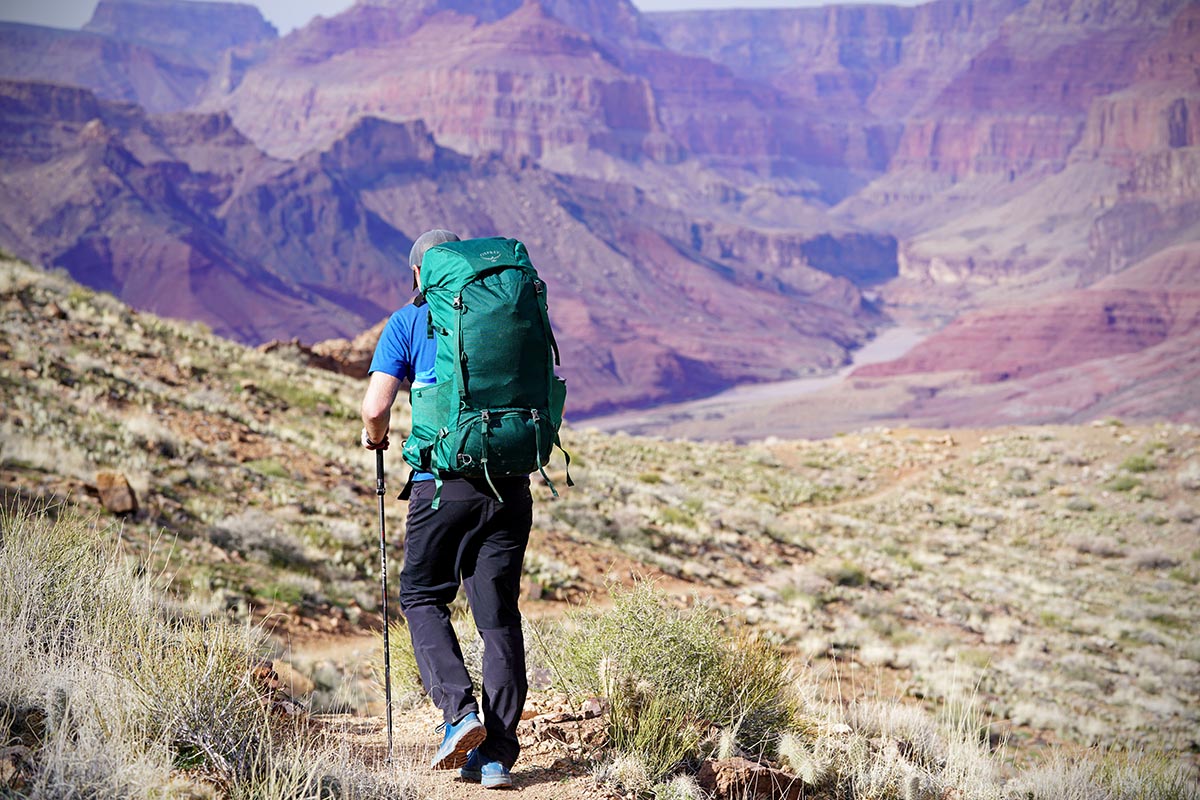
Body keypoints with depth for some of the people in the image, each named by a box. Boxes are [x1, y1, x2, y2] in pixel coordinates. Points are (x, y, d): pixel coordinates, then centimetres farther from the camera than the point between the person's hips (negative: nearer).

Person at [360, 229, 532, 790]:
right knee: (499, 614, 7)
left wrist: (374, 438, 15)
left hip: (444, 483, -3)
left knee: (422, 597, 15)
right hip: (511, 483, 3)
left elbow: (375, 408, -6)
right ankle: (497, 754, 4)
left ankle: (459, 708, -7)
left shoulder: (408, 322, 4)